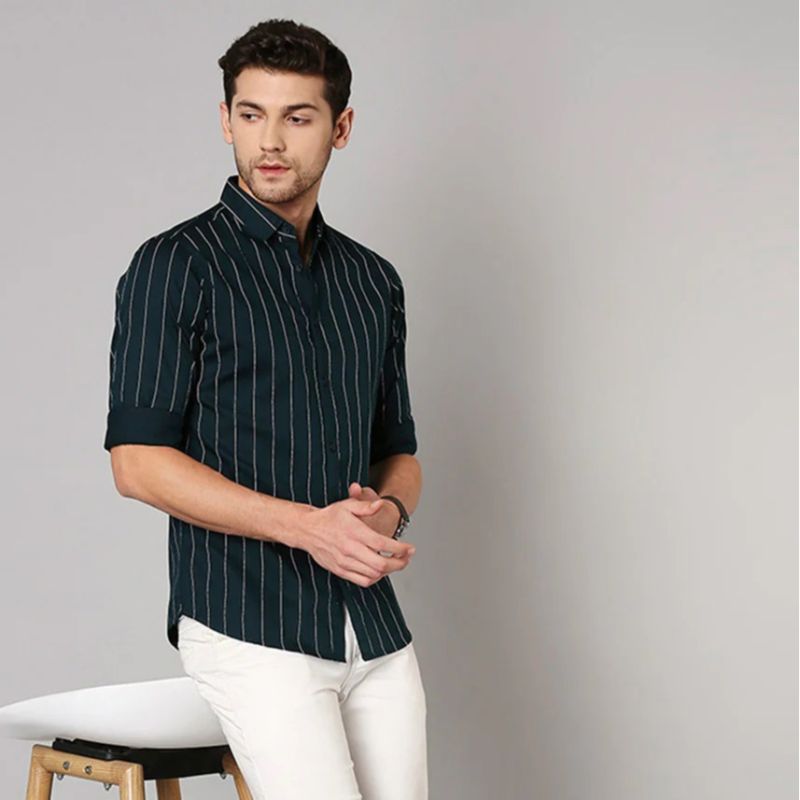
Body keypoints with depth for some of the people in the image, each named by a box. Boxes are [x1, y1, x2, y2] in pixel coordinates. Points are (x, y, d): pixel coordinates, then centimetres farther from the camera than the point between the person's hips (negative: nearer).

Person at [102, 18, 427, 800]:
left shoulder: (373, 280, 13)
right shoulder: (175, 266, -6)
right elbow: (139, 461, -11)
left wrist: (388, 515, -6)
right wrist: (308, 525, -20)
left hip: (377, 632, 6)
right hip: (249, 628, -6)